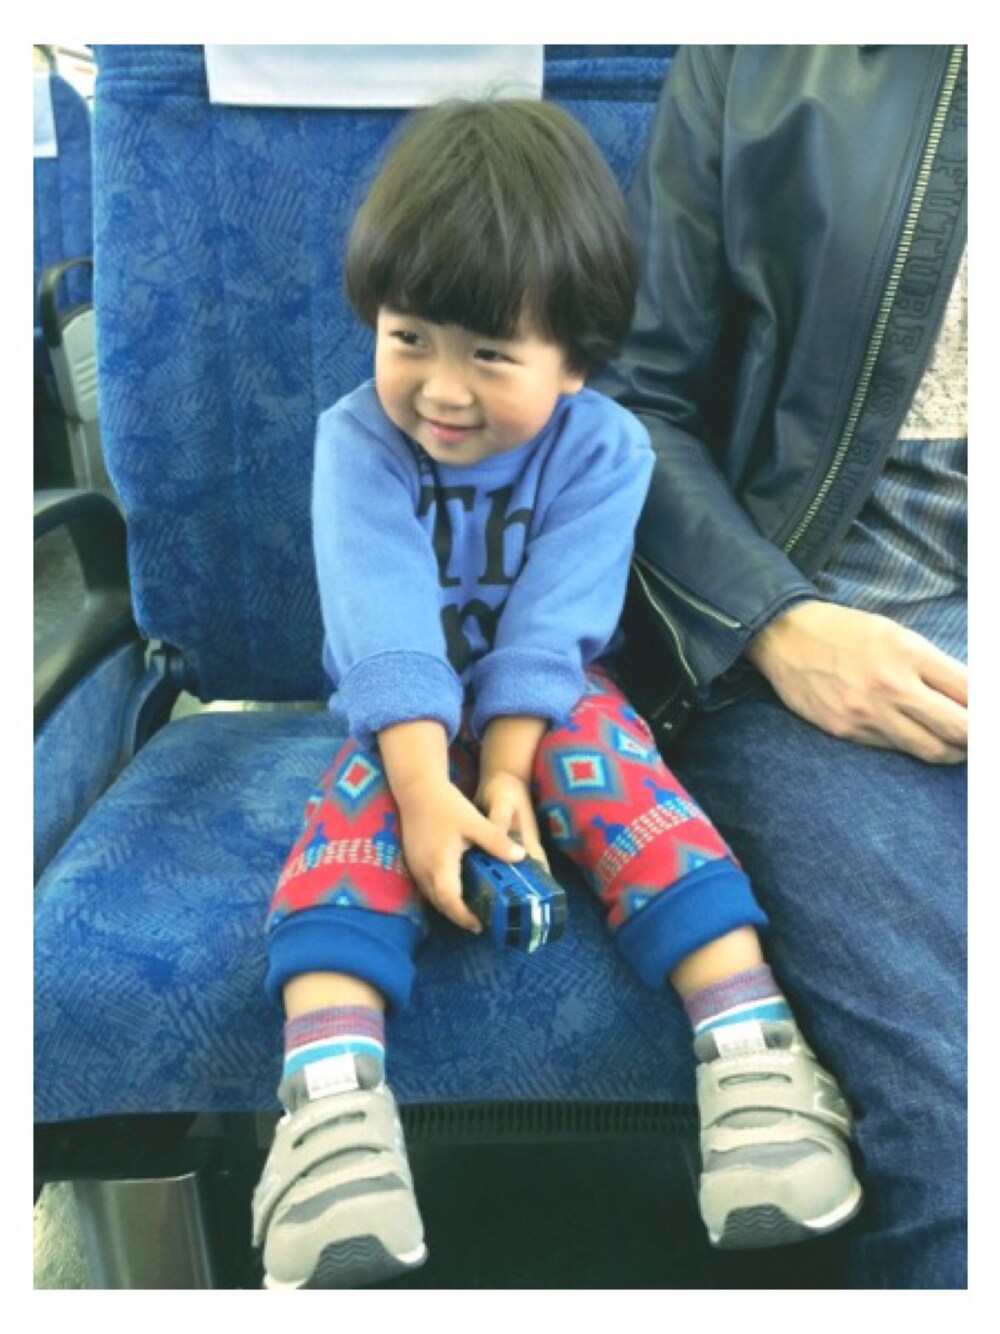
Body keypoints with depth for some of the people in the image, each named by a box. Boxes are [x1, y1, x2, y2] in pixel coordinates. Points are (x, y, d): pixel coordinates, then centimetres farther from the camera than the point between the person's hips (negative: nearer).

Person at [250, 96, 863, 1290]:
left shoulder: (602, 447, -13)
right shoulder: (358, 440, -14)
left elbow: (547, 629, -20)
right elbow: (384, 629, -25)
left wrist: (505, 773, -30)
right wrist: (429, 789, -35)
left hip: (551, 702, 0)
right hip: (403, 717, 1)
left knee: (619, 777, -29)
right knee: (356, 815, -28)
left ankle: (751, 1042, -35)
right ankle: (332, 1090, -40)